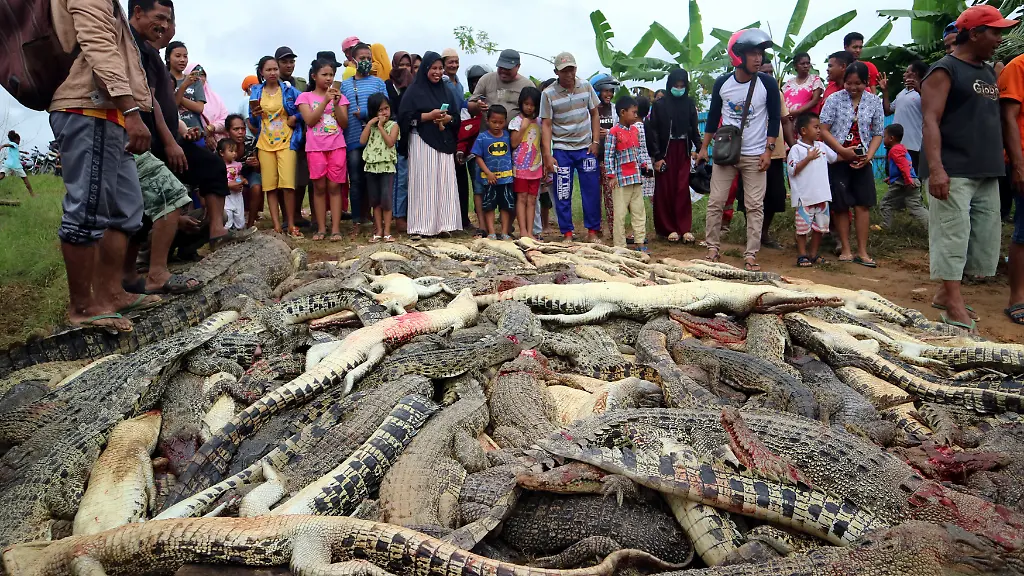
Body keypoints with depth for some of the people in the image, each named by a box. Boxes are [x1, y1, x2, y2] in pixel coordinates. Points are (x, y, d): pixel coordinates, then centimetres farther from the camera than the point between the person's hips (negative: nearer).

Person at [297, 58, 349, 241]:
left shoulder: (339, 96, 11)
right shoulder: (305, 97, 6)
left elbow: (344, 123, 3)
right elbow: (309, 121, -7)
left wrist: (336, 103, -9)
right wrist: (325, 101, -12)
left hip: (337, 147, 1)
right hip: (315, 148, -1)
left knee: (334, 186, -1)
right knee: (319, 187, 2)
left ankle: (336, 228, -1)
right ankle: (321, 228, 6)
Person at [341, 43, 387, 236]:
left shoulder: (378, 83, 9)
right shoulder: (345, 85, 13)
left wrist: (366, 114, -11)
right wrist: (341, 136, -1)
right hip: (353, 139, 1)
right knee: (356, 181, 1)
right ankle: (357, 221, 7)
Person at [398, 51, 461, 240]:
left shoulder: (446, 91, 16)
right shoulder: (414, 91, 1)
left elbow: (456, 118, 16)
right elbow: (405, 117, -7)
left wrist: (448, 119, -6)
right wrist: (429, 115, -15)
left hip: (444, 143, 5)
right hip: (422, 143, -5)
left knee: (444, 183, 1)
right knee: (423, 183, -7)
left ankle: (442, 224, 5)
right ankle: (419, 227, -4)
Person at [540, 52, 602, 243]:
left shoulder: (586, 86, 2)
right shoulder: (548, 94, -5)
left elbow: (594, 114, 10)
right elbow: (546, 125, -5)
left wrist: (595, 141, 1)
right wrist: (547, 155, -10)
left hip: (586, 148, 2)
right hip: (561, 150, -1)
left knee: (592, 191, 1)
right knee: (562, 194, 1)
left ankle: (593, 231, 12)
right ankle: (567, 234, 12)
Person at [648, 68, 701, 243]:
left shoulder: (689, 103, 8)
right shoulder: (660, 104, -1)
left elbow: (694, 128, 13)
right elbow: (653, 131, -2)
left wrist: (698, 148, 1)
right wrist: (657, 156, -8)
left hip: (683, 151, 2)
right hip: (665, 151, -2)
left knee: (683, 189, -2)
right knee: (666, 190, 1)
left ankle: (685, 228, 0)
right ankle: (669, 228, 8)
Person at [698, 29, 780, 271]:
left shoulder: (767, 83, -5)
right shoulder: (722, 83, -1)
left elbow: (774, 118, 0)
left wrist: (768, 150, -7)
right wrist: (704, 148, 9)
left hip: (755, 156, -1)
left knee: (755, 206, -2)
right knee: (715, 202, 1)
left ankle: (751, 255, 3)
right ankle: (713, 247, 13)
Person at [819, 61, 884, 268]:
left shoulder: (874, 102, 5)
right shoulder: (834, 99, -3)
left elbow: (878, 134, 8)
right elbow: (823, 129, -7)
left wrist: (869, 156, -7)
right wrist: (843, 150, -14)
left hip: (861, 162, 2)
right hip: (837, 160, -2)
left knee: (863, 204, -1)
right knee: (840, 205, 0)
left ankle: (862, 251, 4)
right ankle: (846, 250, 9)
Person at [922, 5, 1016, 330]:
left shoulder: (989, 72, 19)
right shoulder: (944, 71, -5)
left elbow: (996, 121, 24)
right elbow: (931, 121, -14)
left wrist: (1002, 164, 16)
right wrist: (935, 167, -25)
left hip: (986, 172, 9)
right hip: (953, 172, -8)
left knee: (984, 237, 8)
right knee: (952, 234, -8)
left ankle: (946, 294, 18)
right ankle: (955, 306, -5)